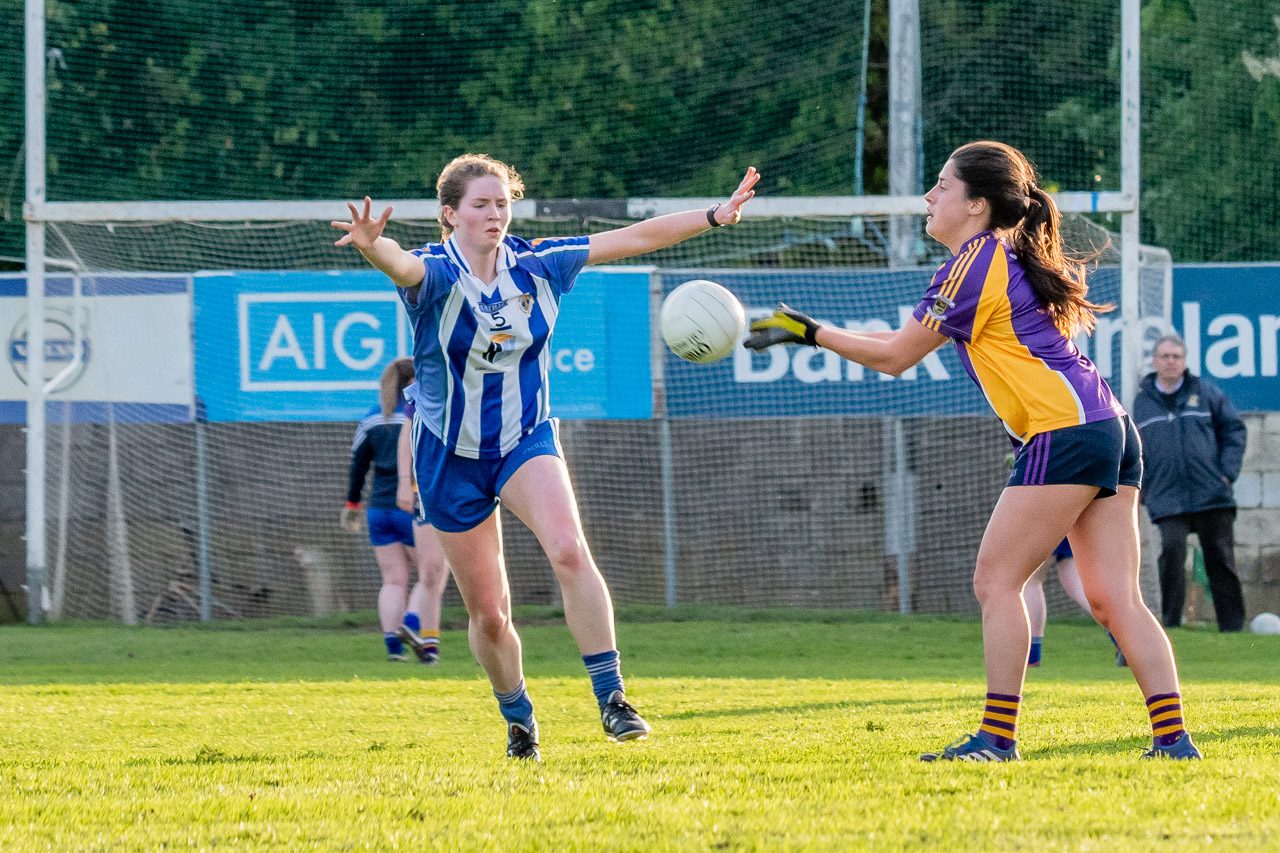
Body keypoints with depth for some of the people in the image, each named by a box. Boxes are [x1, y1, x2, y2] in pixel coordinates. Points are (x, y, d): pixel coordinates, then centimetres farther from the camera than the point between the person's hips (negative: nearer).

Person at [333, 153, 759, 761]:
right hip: (451, 455, -1)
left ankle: (611, 699, -28)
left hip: (526, 440, 1)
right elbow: (401, 265, -41)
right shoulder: (435, 274, -16)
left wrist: (716, 215, -3)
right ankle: (519, 721, 30)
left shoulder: (536, 267, -4)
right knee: (489, 614, 4)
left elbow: (633, 238, 1)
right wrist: (371, 246, -65)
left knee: (568, 549, -28)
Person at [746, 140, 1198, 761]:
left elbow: (895, 356, -4)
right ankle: (1172, 737, -3)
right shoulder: (1009, 257, 20)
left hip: (1063, 432, -9)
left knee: (996, 581, -4)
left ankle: (998, 736, -5)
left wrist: (808, 332, 2)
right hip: (1110, 430, 9)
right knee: (1114, 598, 4)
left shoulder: (977, 263, -7)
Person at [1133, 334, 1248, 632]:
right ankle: (1171, 624, -10)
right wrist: (1142, 488, 11)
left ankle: (1232, 627, 9)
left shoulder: (1206, 393, 7)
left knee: (1221, 561, 2)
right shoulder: (1142, 401, 11)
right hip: (1168, 501, 0)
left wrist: (1228, 471, 0)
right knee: (1172, 551, -18)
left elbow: (1234, 429, 11)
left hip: (1212, 494, 0)